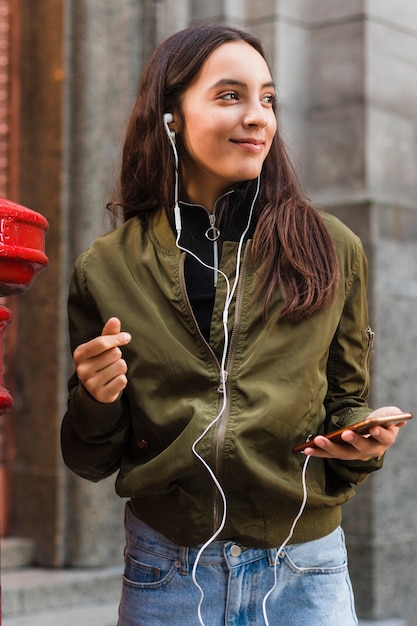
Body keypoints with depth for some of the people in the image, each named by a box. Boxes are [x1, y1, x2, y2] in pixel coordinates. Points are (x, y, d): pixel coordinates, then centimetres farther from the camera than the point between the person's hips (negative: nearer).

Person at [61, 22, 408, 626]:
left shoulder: (332, 251, -1)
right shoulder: (107, 269, -1)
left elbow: (346, 401, 10)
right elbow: (91, 460, 6)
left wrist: (365, 440, -11)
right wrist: (96, 402, -14)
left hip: (305, 572, 0)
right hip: (167, 572, 0)